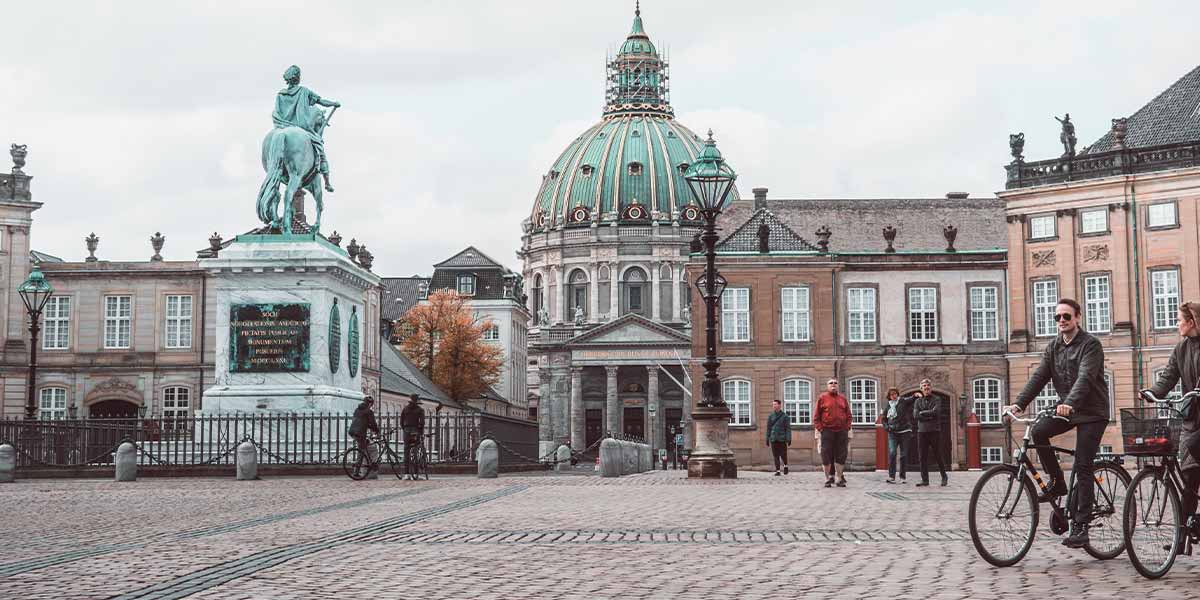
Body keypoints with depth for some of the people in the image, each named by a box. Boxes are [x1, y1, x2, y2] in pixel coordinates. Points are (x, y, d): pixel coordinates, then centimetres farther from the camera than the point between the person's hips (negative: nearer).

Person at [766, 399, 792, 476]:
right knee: (775, 455, 1)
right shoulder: (771, 416, 9)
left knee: (783, 454, 0)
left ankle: (785, 466, 27)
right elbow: (768, 428, 12)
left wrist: (789, 439, -9)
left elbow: (788, 428, -2)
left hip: (782, 439, -3)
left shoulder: (785, 416, 0)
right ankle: (777, 470, 7)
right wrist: (767, 440, 9)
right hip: (773, 439, 3)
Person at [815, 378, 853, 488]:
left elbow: (848, 416, 14)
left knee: (841, 455, 2)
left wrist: (848, 429, 5)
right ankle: (828, 478, 5)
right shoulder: (822, 398, 5)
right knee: (827, 456, -2)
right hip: (827, 431, -2)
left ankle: (840, 478, 9)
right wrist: (819, 429, -5)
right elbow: (816, 416, 3)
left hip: (841, 431, 2)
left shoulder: (843, 399, 13)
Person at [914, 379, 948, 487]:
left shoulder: (936, 400, 5)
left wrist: (922, 413, -4)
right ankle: (925, 479, 3)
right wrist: (929, 416, -10)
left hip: (934, 431, -2)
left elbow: (934, 412, -13)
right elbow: (915, 415, -2)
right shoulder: (918, 401, 12)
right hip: (922, 430, 3)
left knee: (938, 455, -1)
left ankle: (944, 477, 14)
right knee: (922, 456, -1)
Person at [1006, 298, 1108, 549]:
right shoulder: (1053, 347, 8)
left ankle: (1080, 526, -10)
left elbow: (1085, 378, -27)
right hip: (1066, 409, 6)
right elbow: (1039, 377, 0)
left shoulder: (1090, 344, -13)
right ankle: (1057, 482, -3)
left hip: (1091, 411, -6)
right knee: (1038, 431, -21)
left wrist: (1069, 403, -44)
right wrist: (1019, 403, -14)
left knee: (1083, 467, -11)